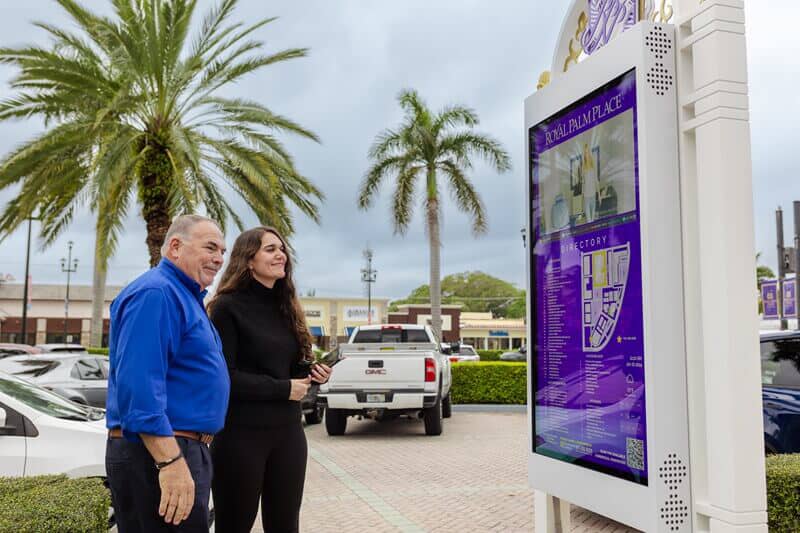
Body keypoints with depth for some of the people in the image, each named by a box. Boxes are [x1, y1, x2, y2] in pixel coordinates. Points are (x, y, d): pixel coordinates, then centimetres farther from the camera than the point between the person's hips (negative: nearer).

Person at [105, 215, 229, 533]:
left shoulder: (187, 297, 17)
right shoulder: (155, 293, -16)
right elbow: (140, 384, -26)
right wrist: (170, 462, -29)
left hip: (183, 449, 11)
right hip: (157, 453, -11)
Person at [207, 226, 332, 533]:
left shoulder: (285, 307, 11)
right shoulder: (228, 307, -10)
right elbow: (222, 377, -16)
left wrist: (313, 374, -1)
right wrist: (282, 389, -16)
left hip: (288, 432, 6)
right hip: (240, 435, -6)